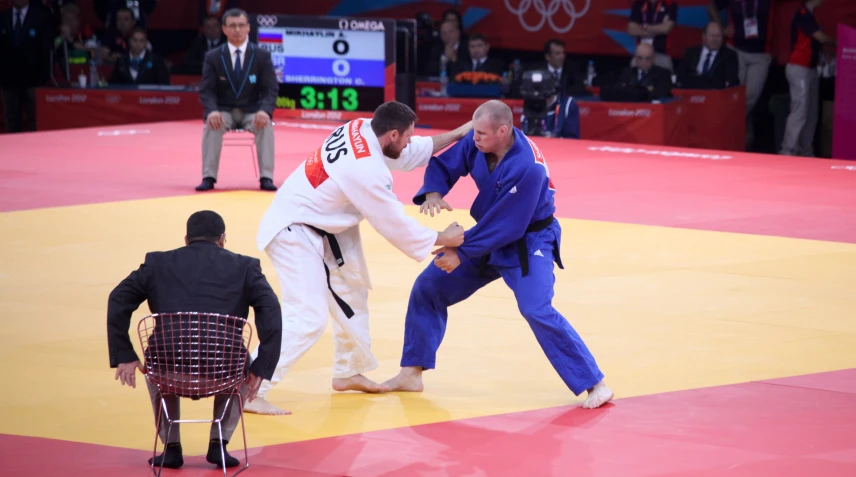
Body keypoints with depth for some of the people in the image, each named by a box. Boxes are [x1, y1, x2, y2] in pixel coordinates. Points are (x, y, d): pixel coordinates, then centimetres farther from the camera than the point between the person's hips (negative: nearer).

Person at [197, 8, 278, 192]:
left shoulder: (262, 56, -2)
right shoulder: (212, 57, -2)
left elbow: (271, 89, -6)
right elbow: (206, 90, -5)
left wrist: (265, 111, -28)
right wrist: (212, 111, -29)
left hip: (252, 111, 0)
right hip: (224, 111, 0)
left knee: (265, 125, -32)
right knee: (212, 124, -33)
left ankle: (266, 178, -28)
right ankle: (208, 177, -29)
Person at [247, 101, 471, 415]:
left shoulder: (361, 129, -5)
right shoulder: (367, 171, -29)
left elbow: (411, 154, 14)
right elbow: (396, 225, -18)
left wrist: (457, 134, 11)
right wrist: (444, 240, -5)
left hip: (320, 227, 10)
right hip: (295, 234, -10)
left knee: (351, 294, 22)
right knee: (307, 318, -18)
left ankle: (348, 372, 38)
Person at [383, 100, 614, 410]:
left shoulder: (527, 168, -33)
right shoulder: (477, 142, -14)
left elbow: (506, 226, -30)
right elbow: (443, 165, -3)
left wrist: (461, 252, -27)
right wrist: (433, 193, -26)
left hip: (527, 243, -7)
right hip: (490, 236, 8)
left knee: (537, 310, -24)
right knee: (429, 287, 5)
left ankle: (595, 384, -14)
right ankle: (411, 374, 15)